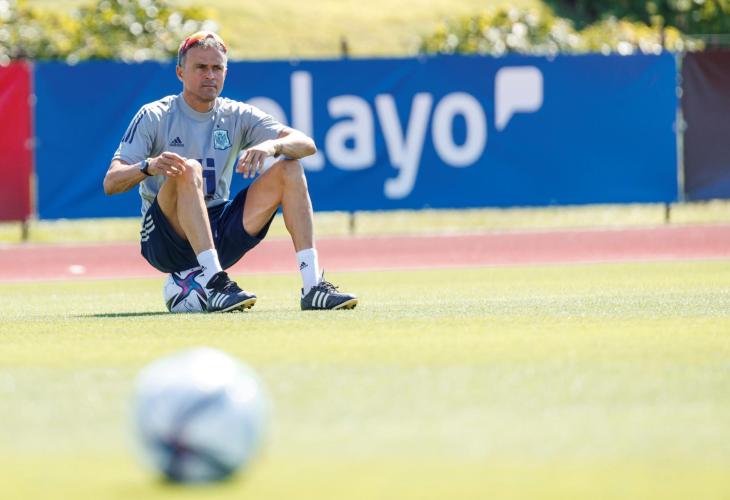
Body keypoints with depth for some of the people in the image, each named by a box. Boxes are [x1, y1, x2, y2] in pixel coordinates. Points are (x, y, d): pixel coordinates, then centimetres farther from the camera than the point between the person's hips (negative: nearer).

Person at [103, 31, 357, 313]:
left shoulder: (237, 116, 7)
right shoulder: (155, 117, -3)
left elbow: (307, 144, -5)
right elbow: (110, 183, -14)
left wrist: (271, 146, -28)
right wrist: (148, 166, -35)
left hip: (219, 237, 4)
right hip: (164, 242, -4)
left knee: (290, 168, -9)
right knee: (188, 169, -32)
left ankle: (313, 286, -21)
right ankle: (214, 283, -44)